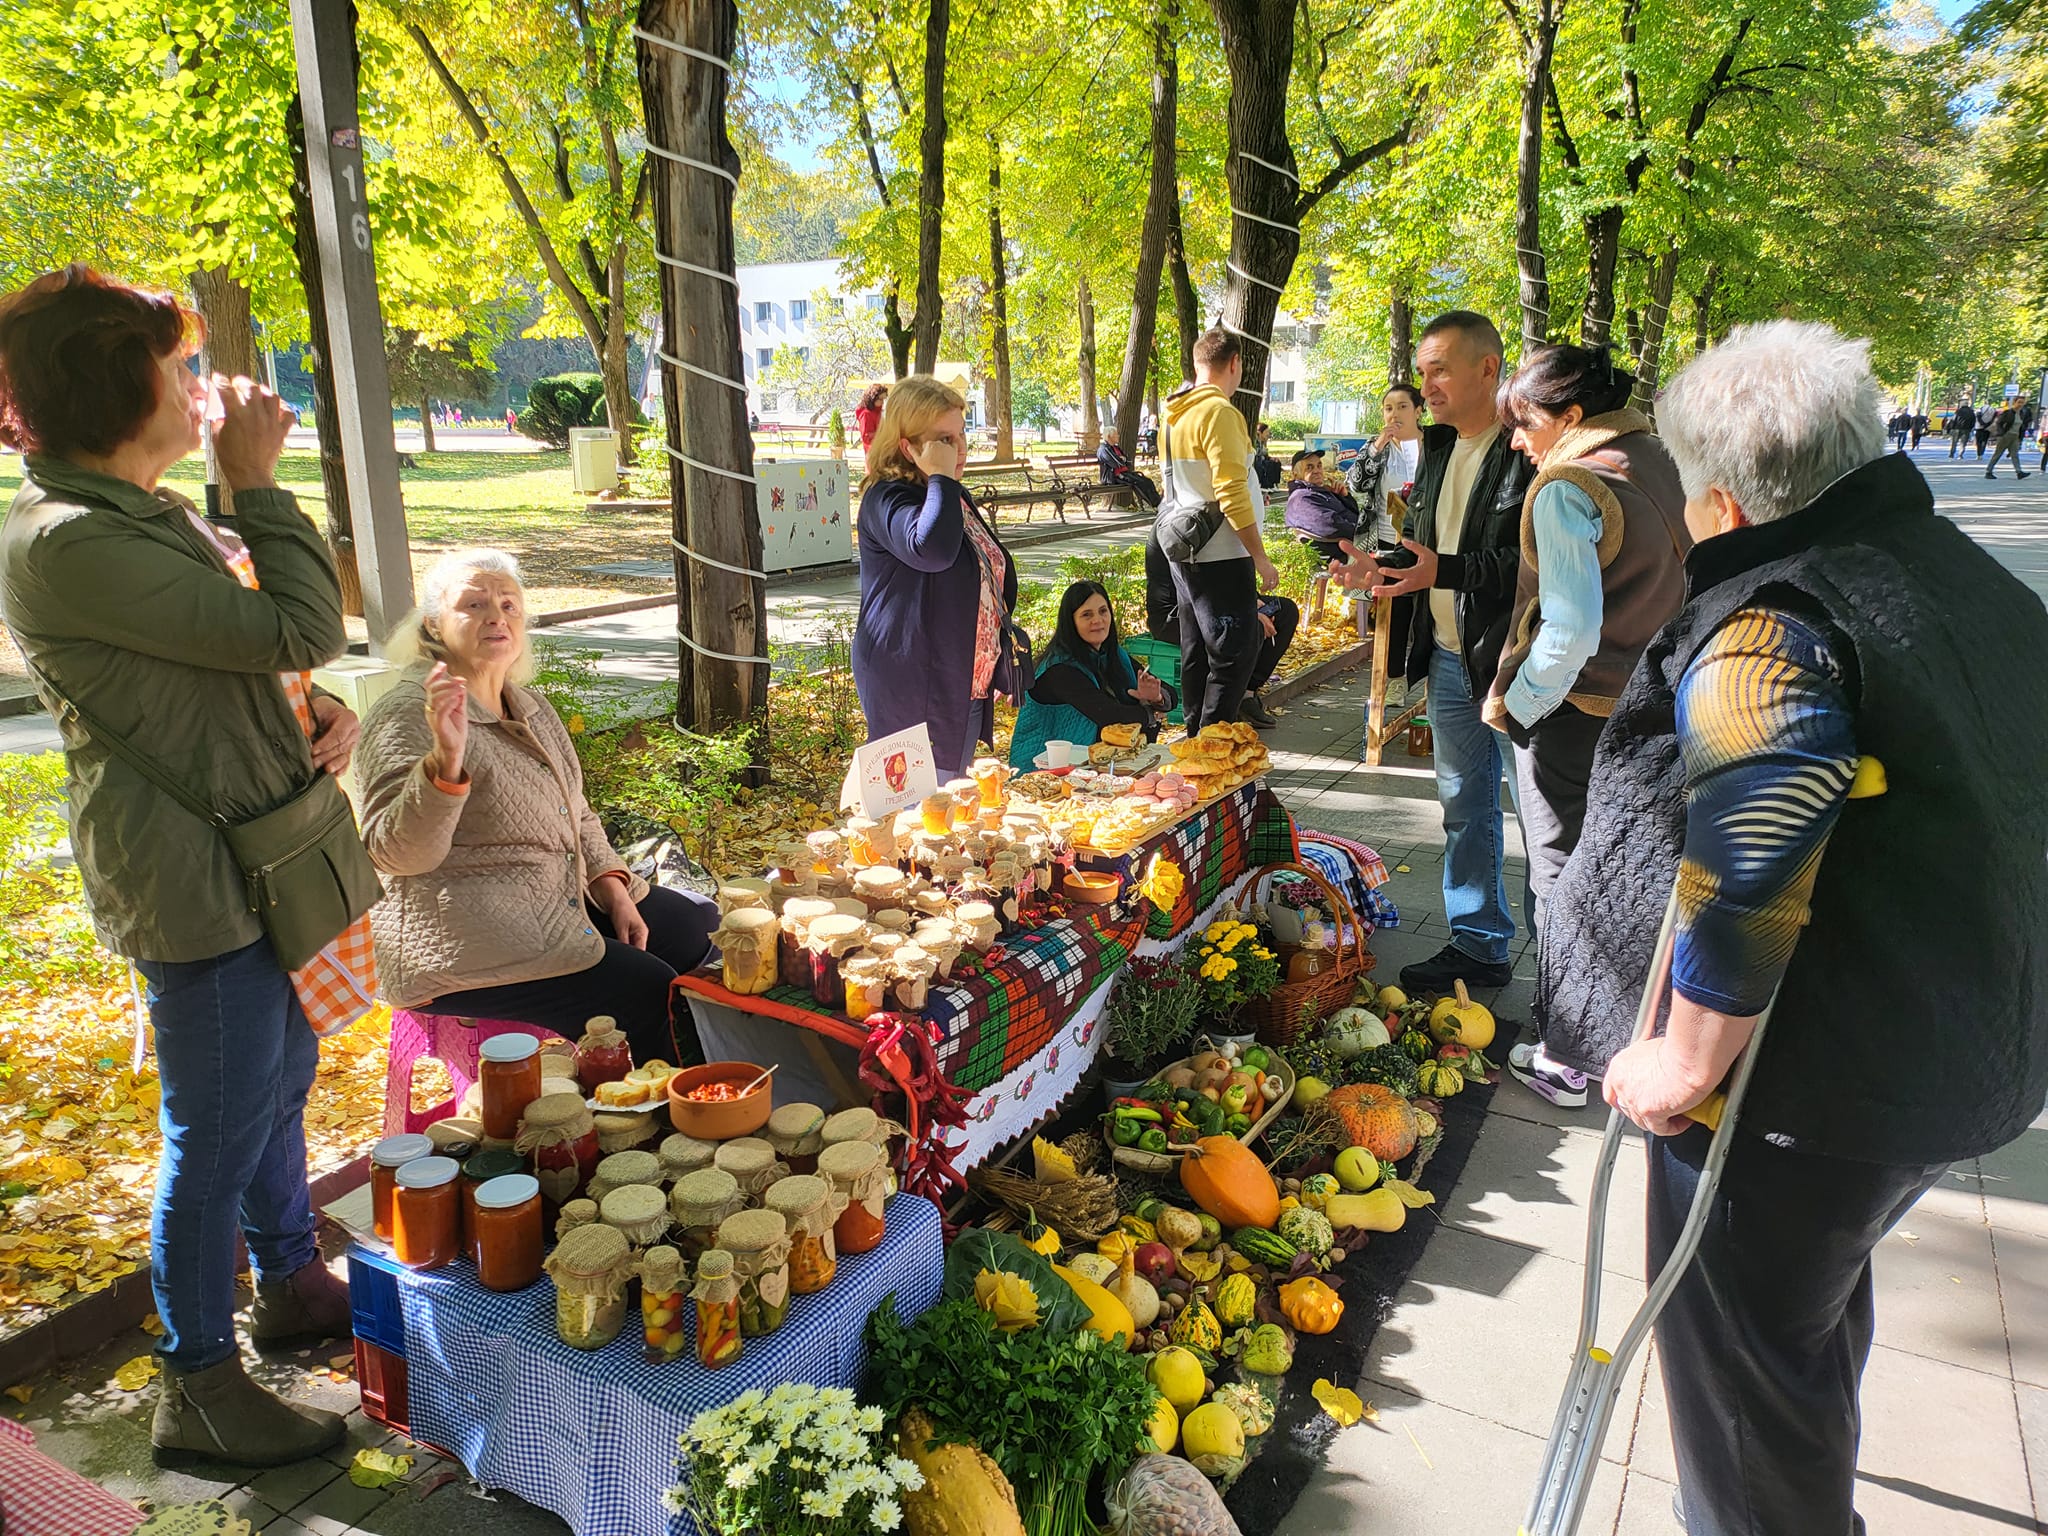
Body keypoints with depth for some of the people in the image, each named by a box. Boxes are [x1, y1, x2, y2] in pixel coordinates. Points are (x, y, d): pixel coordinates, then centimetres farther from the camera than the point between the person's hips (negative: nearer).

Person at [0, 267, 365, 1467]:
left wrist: (317, 710, 0)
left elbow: (244, 655, 20)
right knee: (217, 1134, 3)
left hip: (267, 857, 10)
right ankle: (199, 1389, 23)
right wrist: (259, 483, -15)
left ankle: (292, 1285, 44)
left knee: (280, 1087, 23)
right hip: (196, 885, -10)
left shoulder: (153, 512, 11)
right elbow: (299, 627, -26)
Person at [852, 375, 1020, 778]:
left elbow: (991, 575, 26)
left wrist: (1000, 669, 26)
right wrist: (941, 477, -26)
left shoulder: (955, 497, 14)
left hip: (967, 684, 9)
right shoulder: (886, 499, -15)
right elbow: (932, 549, -38)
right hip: (915, 690, -9)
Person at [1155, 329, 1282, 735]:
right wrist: (1261, 558, -17)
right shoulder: (1219, 412, -16)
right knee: (1235, 653, -4)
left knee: (1198, 650, 16)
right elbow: (1231, 494, -21)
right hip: (1220, 556, -9)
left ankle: (1196, 734, 24)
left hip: (1185, 553, 9)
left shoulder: (1176, 414, 12)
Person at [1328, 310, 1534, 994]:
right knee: (1463, 808, 17)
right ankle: (1477, 945, 31)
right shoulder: (1439, 447, 13)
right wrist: (1381, 567, 2)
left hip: (1513, 661, -9)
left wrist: (1442, 572, -28)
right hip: (1449, 657, 9)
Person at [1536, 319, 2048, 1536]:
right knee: (1821, 1303, 31)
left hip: (1806, 1090, -10)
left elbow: (1746, 873, -36)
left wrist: (1688, 1061, -24)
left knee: (1742, 1356, 11)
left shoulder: (1765, 624, -24)